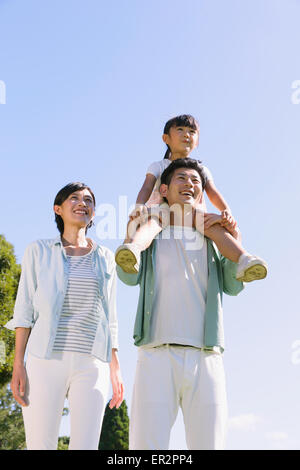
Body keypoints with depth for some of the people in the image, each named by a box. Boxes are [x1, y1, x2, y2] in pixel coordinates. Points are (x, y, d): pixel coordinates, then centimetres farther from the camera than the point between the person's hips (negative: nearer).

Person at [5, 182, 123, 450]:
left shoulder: (106, 259, 13)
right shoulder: (39, 251, 8)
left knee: (85, 450, -6)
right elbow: (25, 309, 4)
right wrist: (18, 365, -5)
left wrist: (115, 369, 7)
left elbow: (109, 317, 14)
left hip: (91, 366, 2)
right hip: (46, 361, -1)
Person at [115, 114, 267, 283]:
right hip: (161, 212, -2)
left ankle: (243, 258, -56)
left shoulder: (201, 169, 26)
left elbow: (214, 194, 11)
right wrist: (139, 206, -22)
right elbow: (147, 188, 2)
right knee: (150, 221, -39)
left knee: (216, 227, -33)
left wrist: (227, 212, -12)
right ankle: (133, 247, -70)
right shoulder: (158, 166, 20)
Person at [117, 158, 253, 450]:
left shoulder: (212, 236, 22)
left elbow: (233, 286, 11)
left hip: (206, 357, 2)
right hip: (157, 354, -1)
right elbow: (128, 276, 4)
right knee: (147, 443, -8)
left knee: (208, 442, -1)